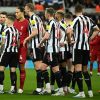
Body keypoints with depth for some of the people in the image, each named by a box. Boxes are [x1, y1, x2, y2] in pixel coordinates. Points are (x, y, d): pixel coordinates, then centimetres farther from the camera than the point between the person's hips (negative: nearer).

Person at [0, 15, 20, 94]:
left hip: (7, 51, -6)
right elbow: (18, 43, 13)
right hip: (15, 52, 6)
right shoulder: (17, 31, 10)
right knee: (13, 70, 5)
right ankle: (13, 88, 3)